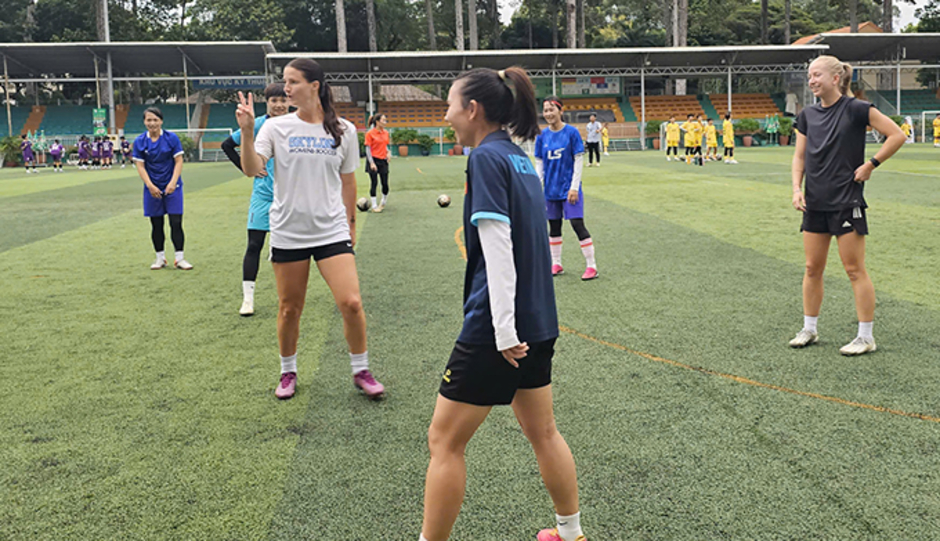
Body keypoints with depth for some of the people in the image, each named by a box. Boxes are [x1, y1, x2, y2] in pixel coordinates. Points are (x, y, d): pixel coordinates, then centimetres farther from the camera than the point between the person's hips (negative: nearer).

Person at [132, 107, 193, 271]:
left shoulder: (171, 138, -4)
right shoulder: (139, 142, 0)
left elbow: (179, 162, -5)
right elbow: (140, 166, -1)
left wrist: (173, 182, -17)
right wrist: (150, 185, -15)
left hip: (172, 187, -2)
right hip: (152, 188, 2)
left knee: (176, 223, -5)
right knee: (156, 225, 7)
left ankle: (179, 258, 4)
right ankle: (160, 258, 20)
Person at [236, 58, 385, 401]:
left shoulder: (344, 130, 3)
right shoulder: (276, 127, -1)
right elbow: (252, 169, -12)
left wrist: (349, 221, 17)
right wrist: (247, 131, -25)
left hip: (332, 231, 0)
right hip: (288, 232, 0)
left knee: (351, 302, -10)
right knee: (289, 309, 8)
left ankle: (361, 371, 11)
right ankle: (288, 372, 30)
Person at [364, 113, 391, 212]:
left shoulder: (386, 133, 9)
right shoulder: (370, 133, -8)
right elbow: (368, 149, -8)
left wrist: (387, 152, 0)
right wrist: (371, 163, -14)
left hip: (383, 161, 5)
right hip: (373, 160, -5)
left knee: (385, 184, 3)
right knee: (374, 183, -2)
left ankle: (384, 202, 25)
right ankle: (374, 205, 7)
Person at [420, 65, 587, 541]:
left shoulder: (487, 157, -13)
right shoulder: (519, 156, 12)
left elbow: (498, 247, -21)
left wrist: (504, 331, -22)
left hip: (496, 328, -9)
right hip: (537, 322, 9)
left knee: (445, 442, 3)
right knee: (542, 433, 21)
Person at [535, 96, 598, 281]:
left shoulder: (571, 132, -8)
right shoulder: (542, 135, 3)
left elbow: (578, 160, -8)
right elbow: (539, 163, 7)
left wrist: (574, 187, -12)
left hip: (569, 188, -4)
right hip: (551, 188, 4)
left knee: (577, 224, -8)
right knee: (554, 226, 11)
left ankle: (591, 266, -1)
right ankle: (556, 264, 23)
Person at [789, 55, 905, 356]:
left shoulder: (856, 109, -9)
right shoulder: (808, 115, 7)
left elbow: (897, 135, -7)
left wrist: (870, 165, -9)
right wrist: (797, 189, -1)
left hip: (847, 202, -6)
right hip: (815, 203, 6)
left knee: (855, 270, 0)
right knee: (812, 269, 11)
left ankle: (865, 337, 10)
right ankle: (809, 329, 23)